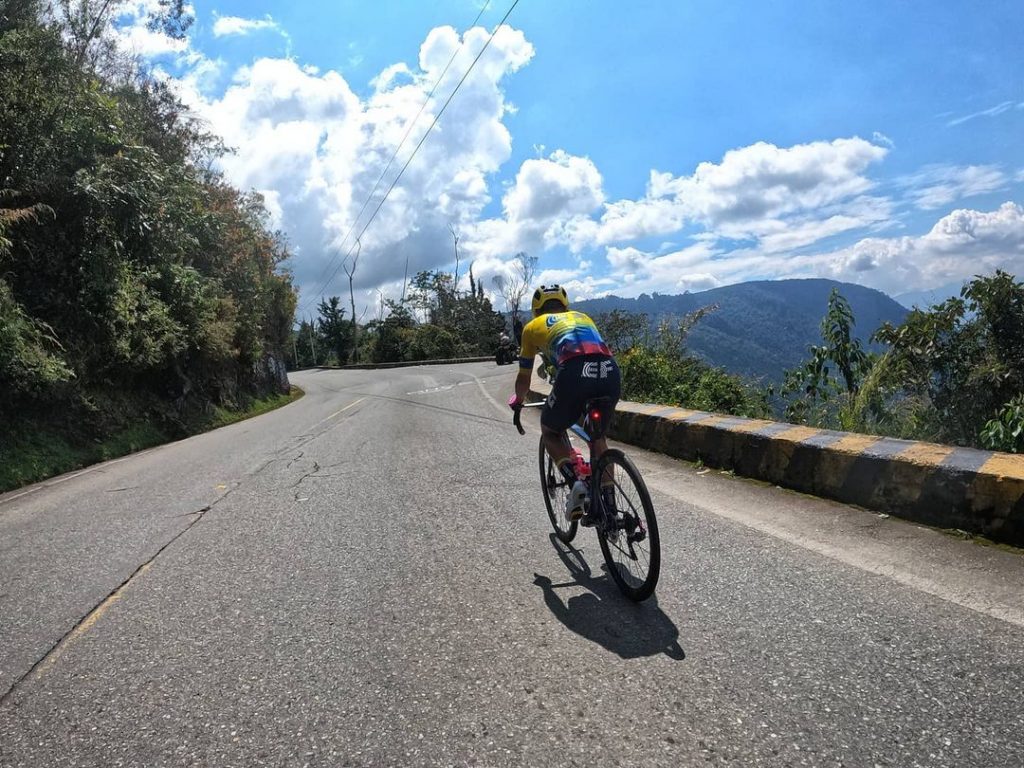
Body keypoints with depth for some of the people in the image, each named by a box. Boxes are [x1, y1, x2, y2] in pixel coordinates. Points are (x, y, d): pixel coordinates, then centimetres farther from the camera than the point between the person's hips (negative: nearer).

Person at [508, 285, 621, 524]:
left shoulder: (533, 327, 27)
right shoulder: (583, 317, 37)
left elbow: (523, 379, 34)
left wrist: (517, 402, 54)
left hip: (574, 373, -4)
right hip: (611, 371, 4)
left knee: (550, 431, 24)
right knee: (598, 436, 28)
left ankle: (577, 483, 0)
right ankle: (609, 507, 24)